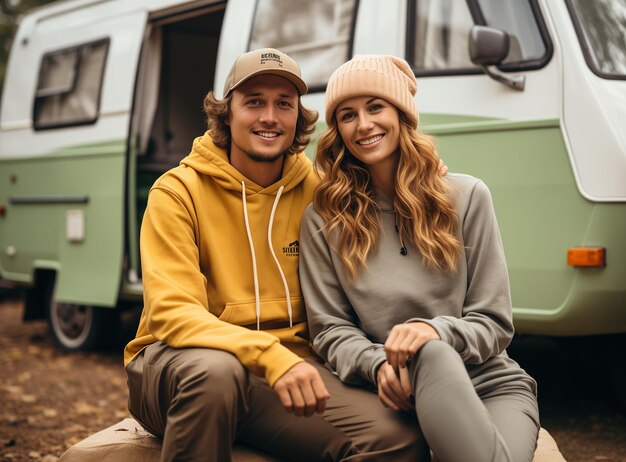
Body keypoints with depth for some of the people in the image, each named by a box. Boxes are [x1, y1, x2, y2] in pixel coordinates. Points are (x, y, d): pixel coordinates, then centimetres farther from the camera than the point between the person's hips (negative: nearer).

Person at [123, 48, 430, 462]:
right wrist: (269, 355, -32)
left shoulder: (315, 191, 2)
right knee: (215, 369, -38)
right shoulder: (179, 191, -7)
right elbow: (171, 313, -17)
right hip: (180, 362, -1)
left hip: (286, 365, 2)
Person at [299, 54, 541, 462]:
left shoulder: (466, 196, 4)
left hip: (490, 384, 0)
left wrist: (436, 330, -20)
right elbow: (330, 329, 4)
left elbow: (495, 324, 2)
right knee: (432, 356, -35)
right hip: (402, 389, 1)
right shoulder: (323, 221, 6)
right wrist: (377, 363, -18)